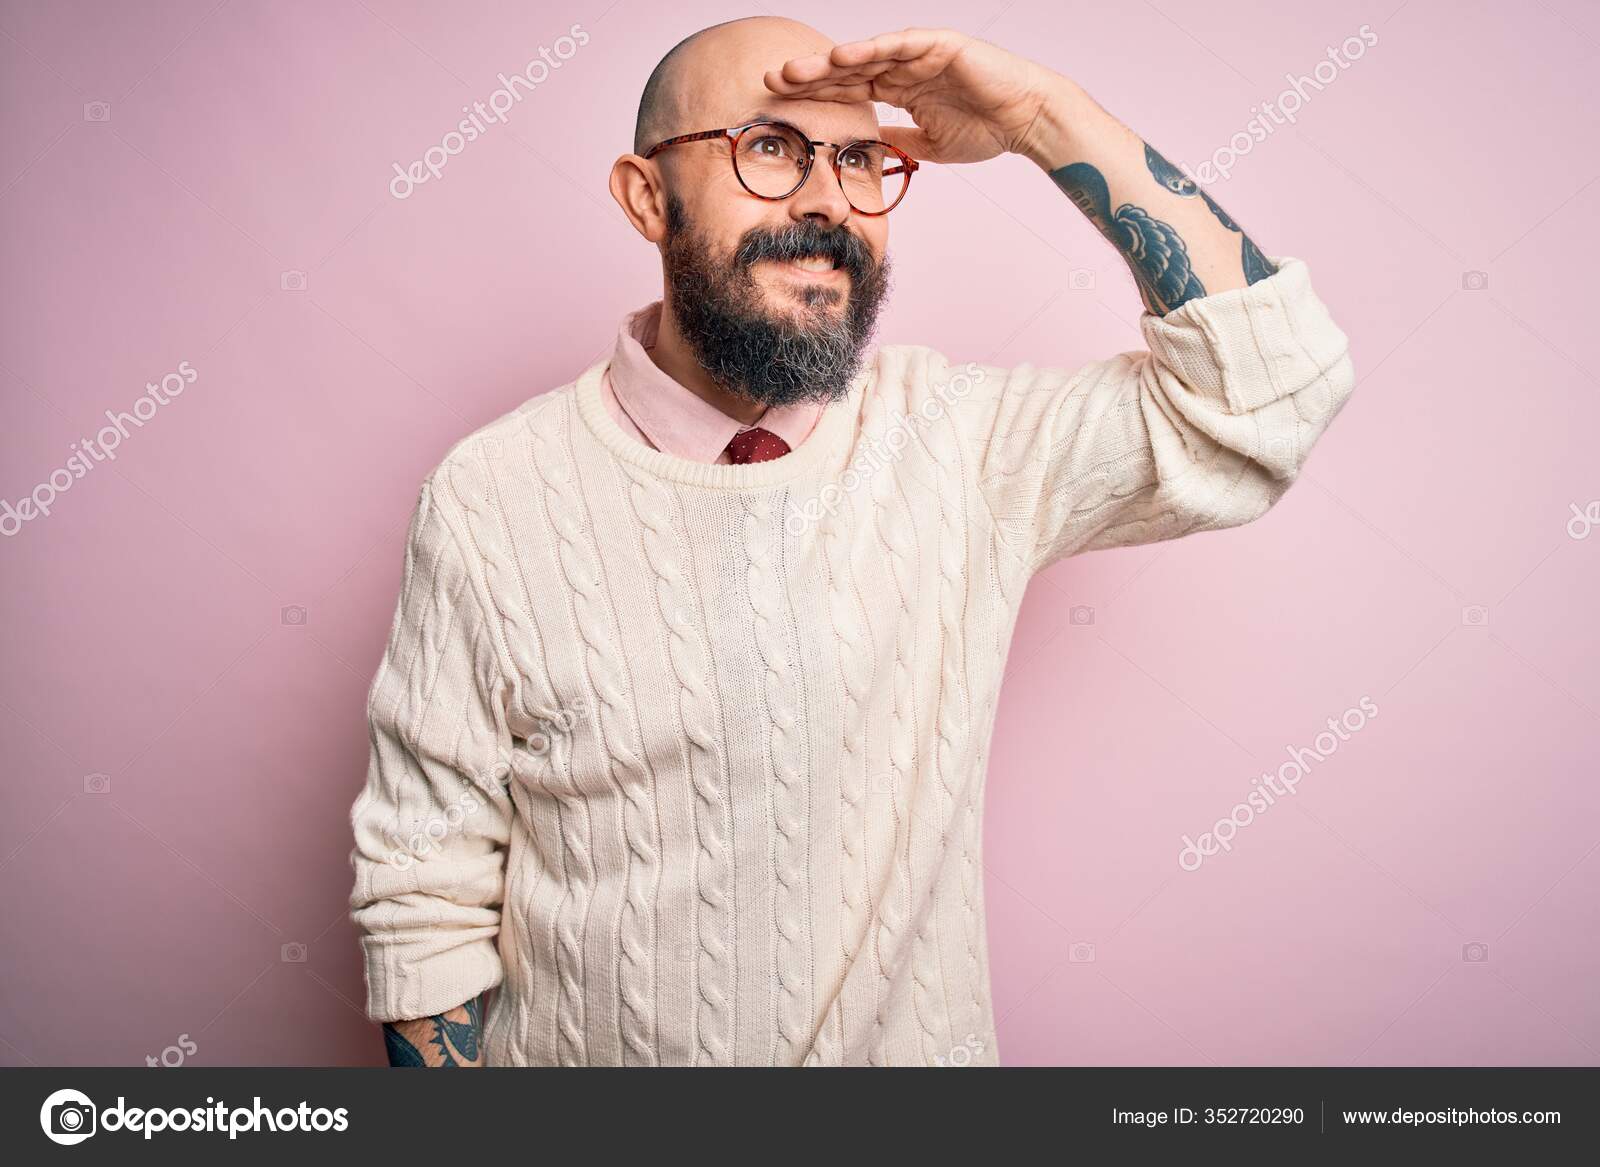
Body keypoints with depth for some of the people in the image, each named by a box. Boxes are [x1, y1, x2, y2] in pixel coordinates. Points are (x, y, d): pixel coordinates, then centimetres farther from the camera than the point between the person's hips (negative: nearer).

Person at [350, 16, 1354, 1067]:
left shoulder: (957, 437, -11)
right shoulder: (492, 502, -16)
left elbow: (1273, 388, -17)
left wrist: (1040, 115, -21)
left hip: (913, 1039, 2)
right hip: (593, 1044, -1)